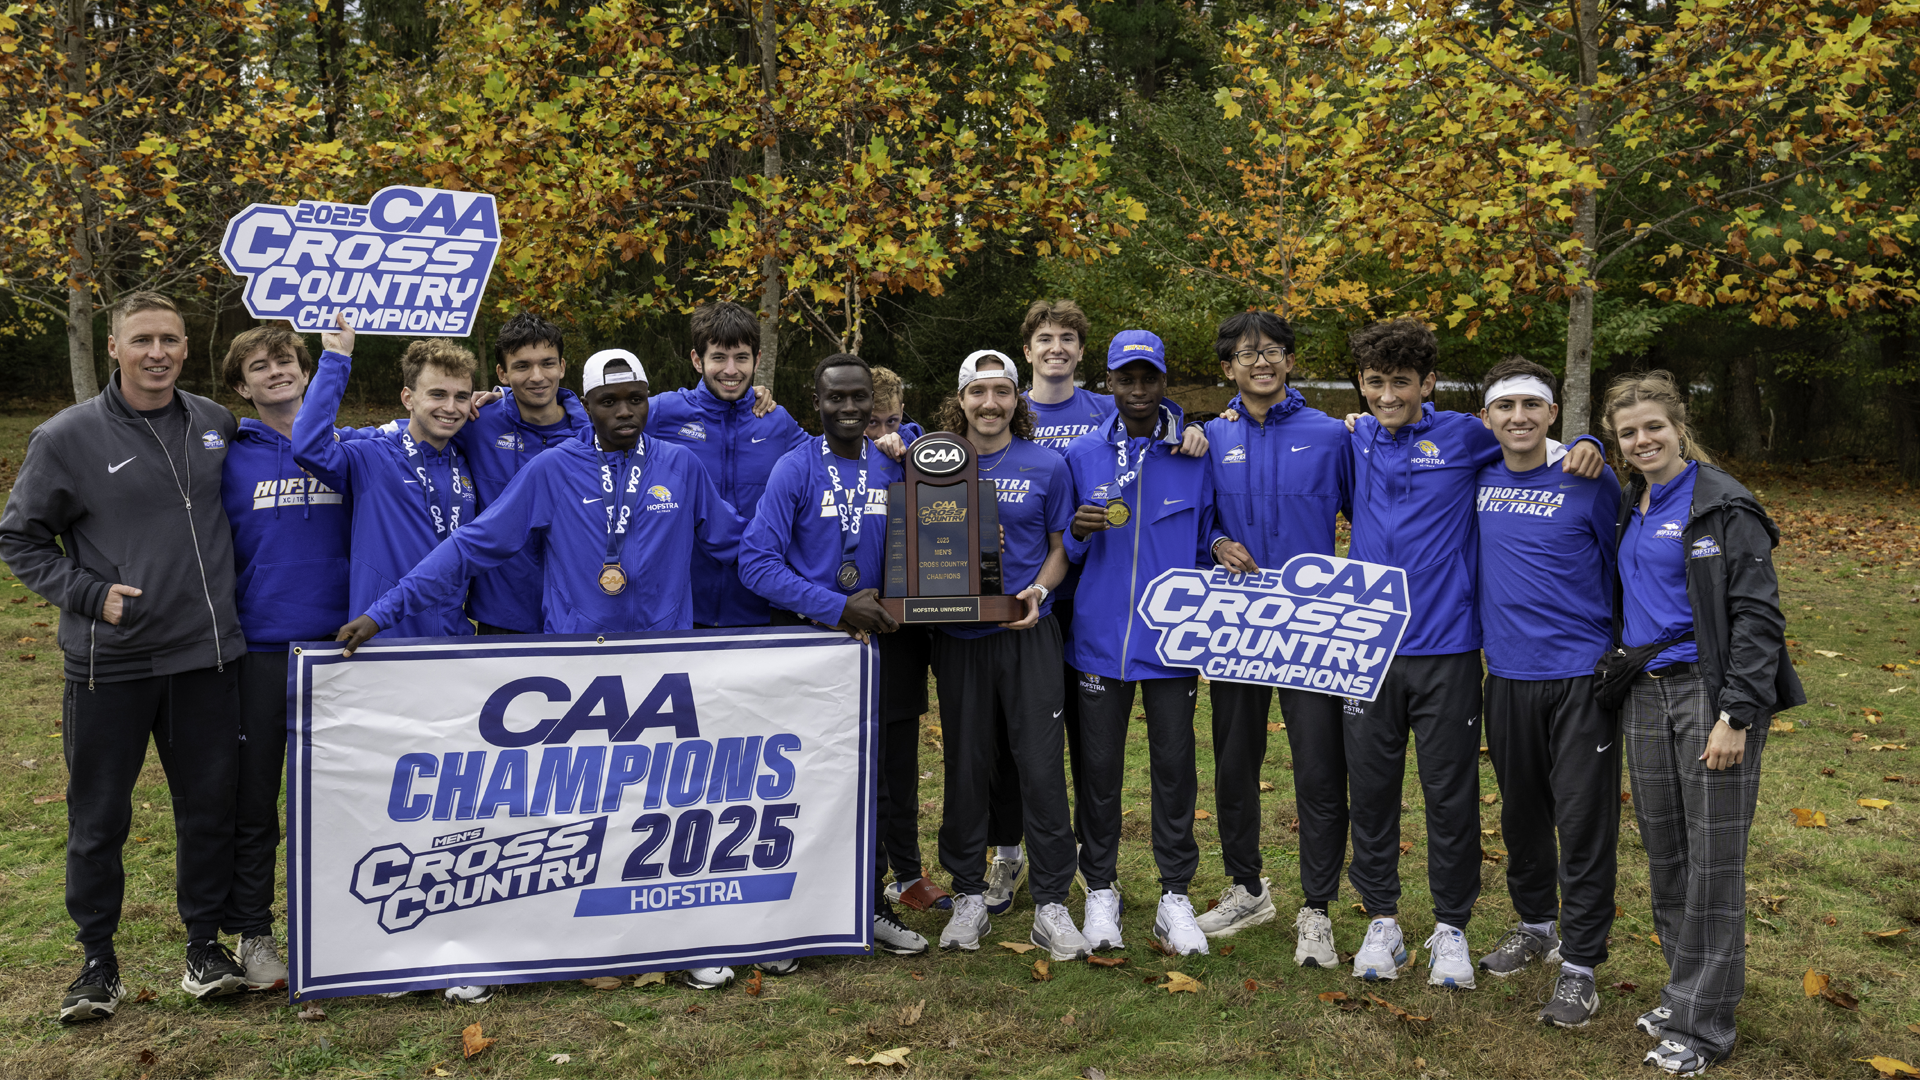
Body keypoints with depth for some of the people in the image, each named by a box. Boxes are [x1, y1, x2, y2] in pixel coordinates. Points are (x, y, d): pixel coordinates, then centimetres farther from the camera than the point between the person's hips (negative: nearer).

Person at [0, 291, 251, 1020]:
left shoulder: (215, 425, 4)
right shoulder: (68, 438, -5)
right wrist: (90, 594, -11)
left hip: (206, 656, 3)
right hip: (109, 662, -2)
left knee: (209, 806, 9)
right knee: (98, 817, 8)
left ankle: (205, 944, 26)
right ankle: (98, 960, 25)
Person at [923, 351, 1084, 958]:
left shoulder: (1046, 466, 3)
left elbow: (1060, 546, 8)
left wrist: (1036, 591, -9)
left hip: (1027, 634, -1)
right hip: (958, 637, 1)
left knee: (1042, 766, -2)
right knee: (966, 766, 8)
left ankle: (1051, 904, 9)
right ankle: (969, 896, 22)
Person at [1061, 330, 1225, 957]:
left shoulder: (1195, 456, 3)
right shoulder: (1082, 455, 5)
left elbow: (1205, 540, 10)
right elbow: (1063, 551, 9)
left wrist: (1221, 545, -12)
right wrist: (1078, 531, -13)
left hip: (1172, 640, 0)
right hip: (1100, 638, 1)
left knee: (1175, 766, 5)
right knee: (1098, 766, 6)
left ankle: (1175, 896, 18)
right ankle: (1100, 889, 21)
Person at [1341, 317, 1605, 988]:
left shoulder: (1465, 437, -1)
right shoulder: (1355, 441, 6)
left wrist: (1585, 446, -9)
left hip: (1446, 649, -2)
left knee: (1451, 793, 6)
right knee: (1371, 787, 9)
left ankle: (1451, 928, 22)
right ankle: (1381, 920, 24)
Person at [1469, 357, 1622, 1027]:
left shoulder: (1589, 482, -5)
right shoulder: (1474, 476, 4)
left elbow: (1623, 572, 2)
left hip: (1582, 676, -4)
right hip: (1507, 675, 4)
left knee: (1584, 819, 0)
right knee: (1520, 810, 16)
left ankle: (1579, 964, 11)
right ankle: (1535, 925, 36)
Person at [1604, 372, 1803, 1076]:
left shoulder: (1723, 505, -9)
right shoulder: (1628, 508, 11)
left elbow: (1757, 615, -13)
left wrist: (1735, 715, -17)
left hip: (1708, 692, -7)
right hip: (1645, 694, 7)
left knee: (1713, 858, -1)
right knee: (1664, 850, 12)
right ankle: (1684, 991, 26)